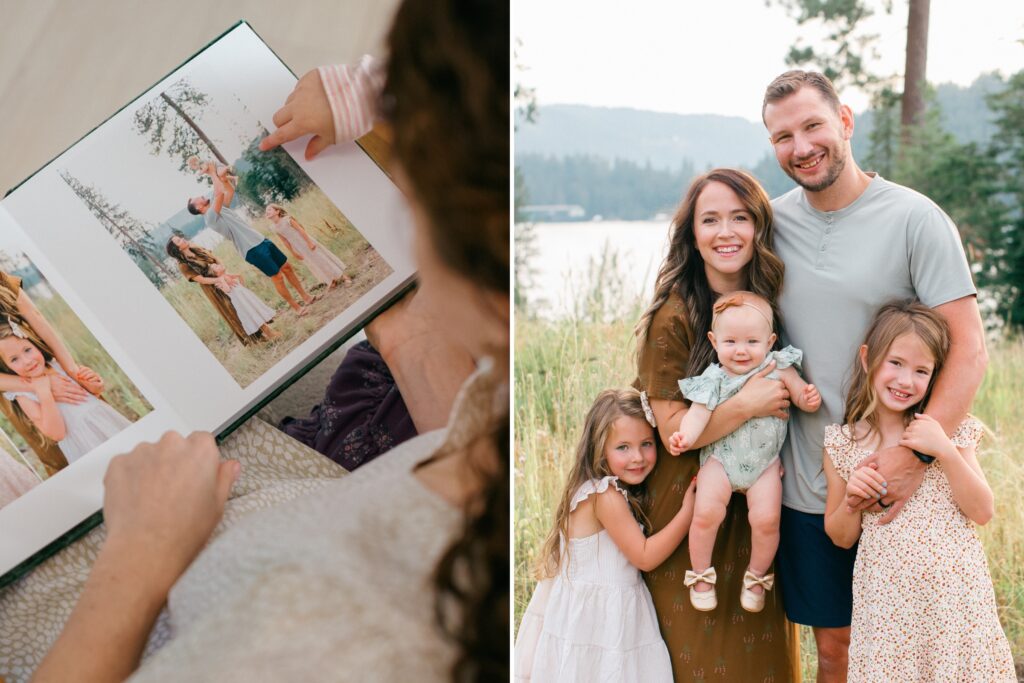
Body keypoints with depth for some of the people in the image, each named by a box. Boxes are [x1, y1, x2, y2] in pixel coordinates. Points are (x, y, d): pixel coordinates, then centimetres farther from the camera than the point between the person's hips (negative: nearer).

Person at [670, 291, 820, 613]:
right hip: (721, 457, -1)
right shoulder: (714, 379, -8)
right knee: (706, 512, -17)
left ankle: (756, 577, 15)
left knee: (766, 518, -12)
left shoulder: (779, 368, -5)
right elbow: (698, 412, -17)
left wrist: (810, 398, -25)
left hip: (764, 461, 1)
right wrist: (685, 437, -36)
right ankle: (701, 575, 7)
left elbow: (803, 396, 0)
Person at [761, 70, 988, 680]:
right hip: (809, 485, 3)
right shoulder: (773, 223, 3)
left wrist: (917, 455, -25)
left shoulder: (914, 218, -10)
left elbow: (970, 349, -15)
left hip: (900, 488, -3)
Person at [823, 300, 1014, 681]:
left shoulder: (948, 430, 1)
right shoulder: (842, 443, 1)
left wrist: (945, 450, -15)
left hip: (956, 592, 0)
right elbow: (841, 538, 7)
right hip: (887, 602, 0)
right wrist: (851, 498, -13)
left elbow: (982, 513, -4)